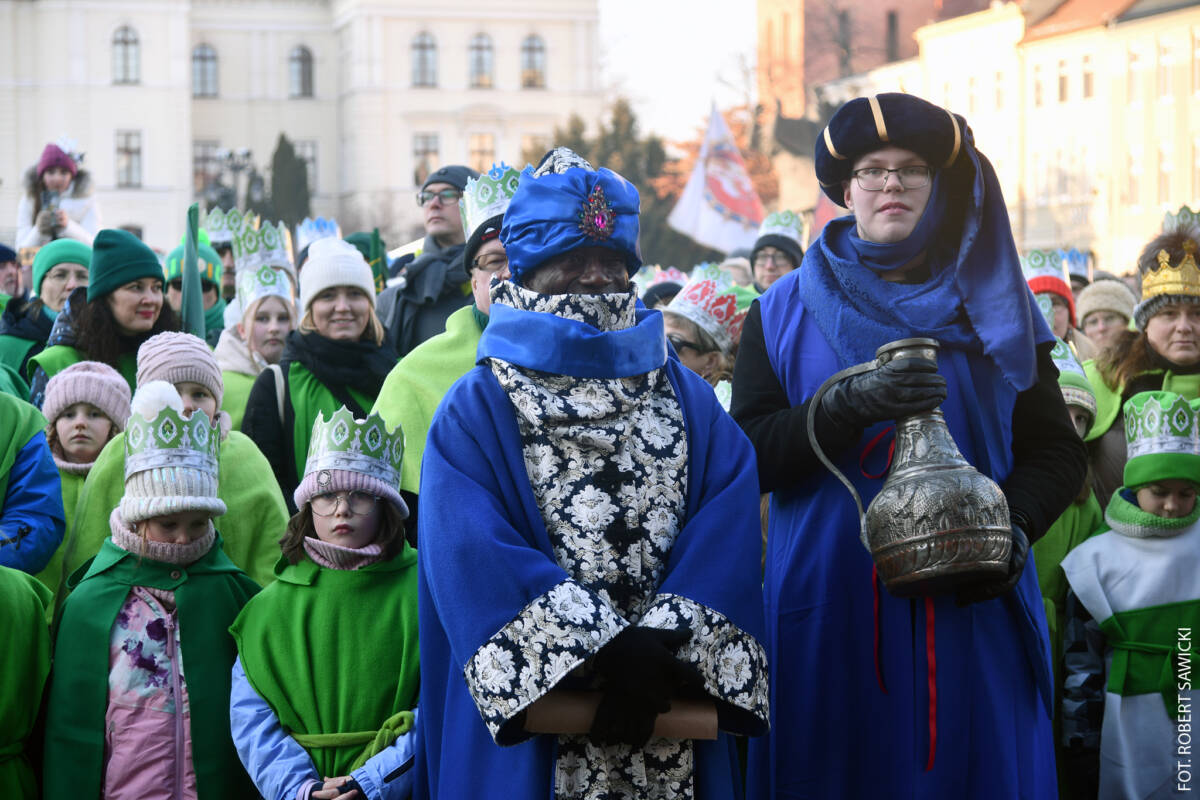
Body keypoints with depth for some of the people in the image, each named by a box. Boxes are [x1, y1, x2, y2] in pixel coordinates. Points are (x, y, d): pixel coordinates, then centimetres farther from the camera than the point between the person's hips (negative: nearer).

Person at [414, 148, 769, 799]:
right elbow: (472, 552, -12)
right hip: (530, 710, -2)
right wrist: (602, 649, -21)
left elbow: (728, 522, -3)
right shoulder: (476, 411, 2)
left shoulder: (687, 399, 11)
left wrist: (663, 644, -19)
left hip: (672, 715, 3)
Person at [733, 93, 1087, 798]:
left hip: (968, 605, 1)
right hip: (827, 616, -1)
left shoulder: (991, 308, 10)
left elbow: (1057, 450, 6)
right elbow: (747, 456, -3)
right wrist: (847, 406, -19)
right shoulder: (784, 314, 8)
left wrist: (1014, 529, -13)